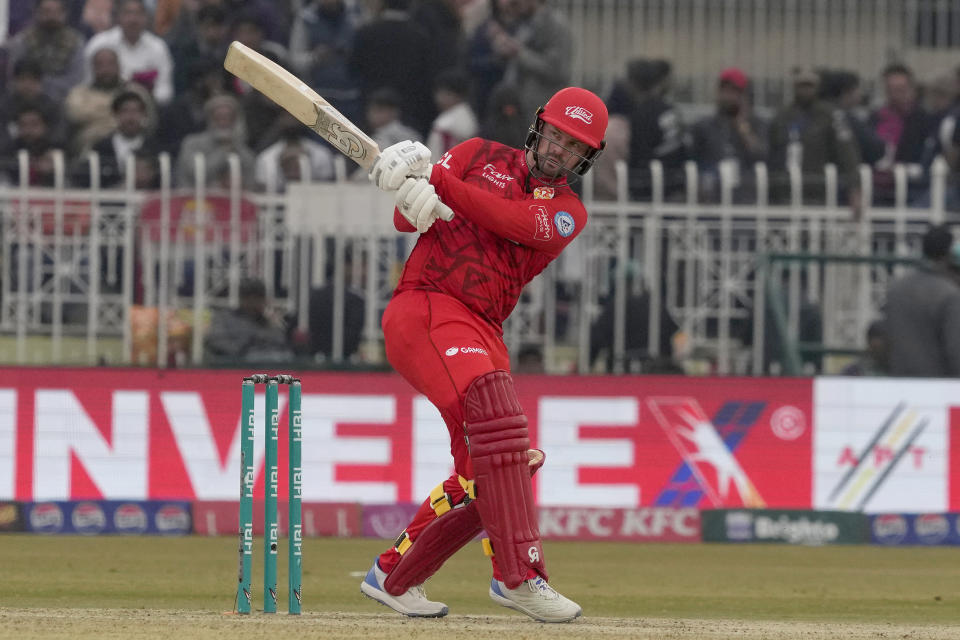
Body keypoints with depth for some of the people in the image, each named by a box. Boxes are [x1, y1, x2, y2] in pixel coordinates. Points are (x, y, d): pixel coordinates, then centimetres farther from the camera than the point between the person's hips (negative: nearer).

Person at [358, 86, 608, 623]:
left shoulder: (568, 211, 12)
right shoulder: (481, 157, 10)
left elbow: (518, 222, -9)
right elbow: (406, 218, 7)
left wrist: (436, 178, -17)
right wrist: (413, 200, -18)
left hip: (484, 333, 6)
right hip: (426, 308, -6)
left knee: (484, 469, 3)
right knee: (495, 416, -26)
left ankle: (395, 576, 20)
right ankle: (521, 577, -32)